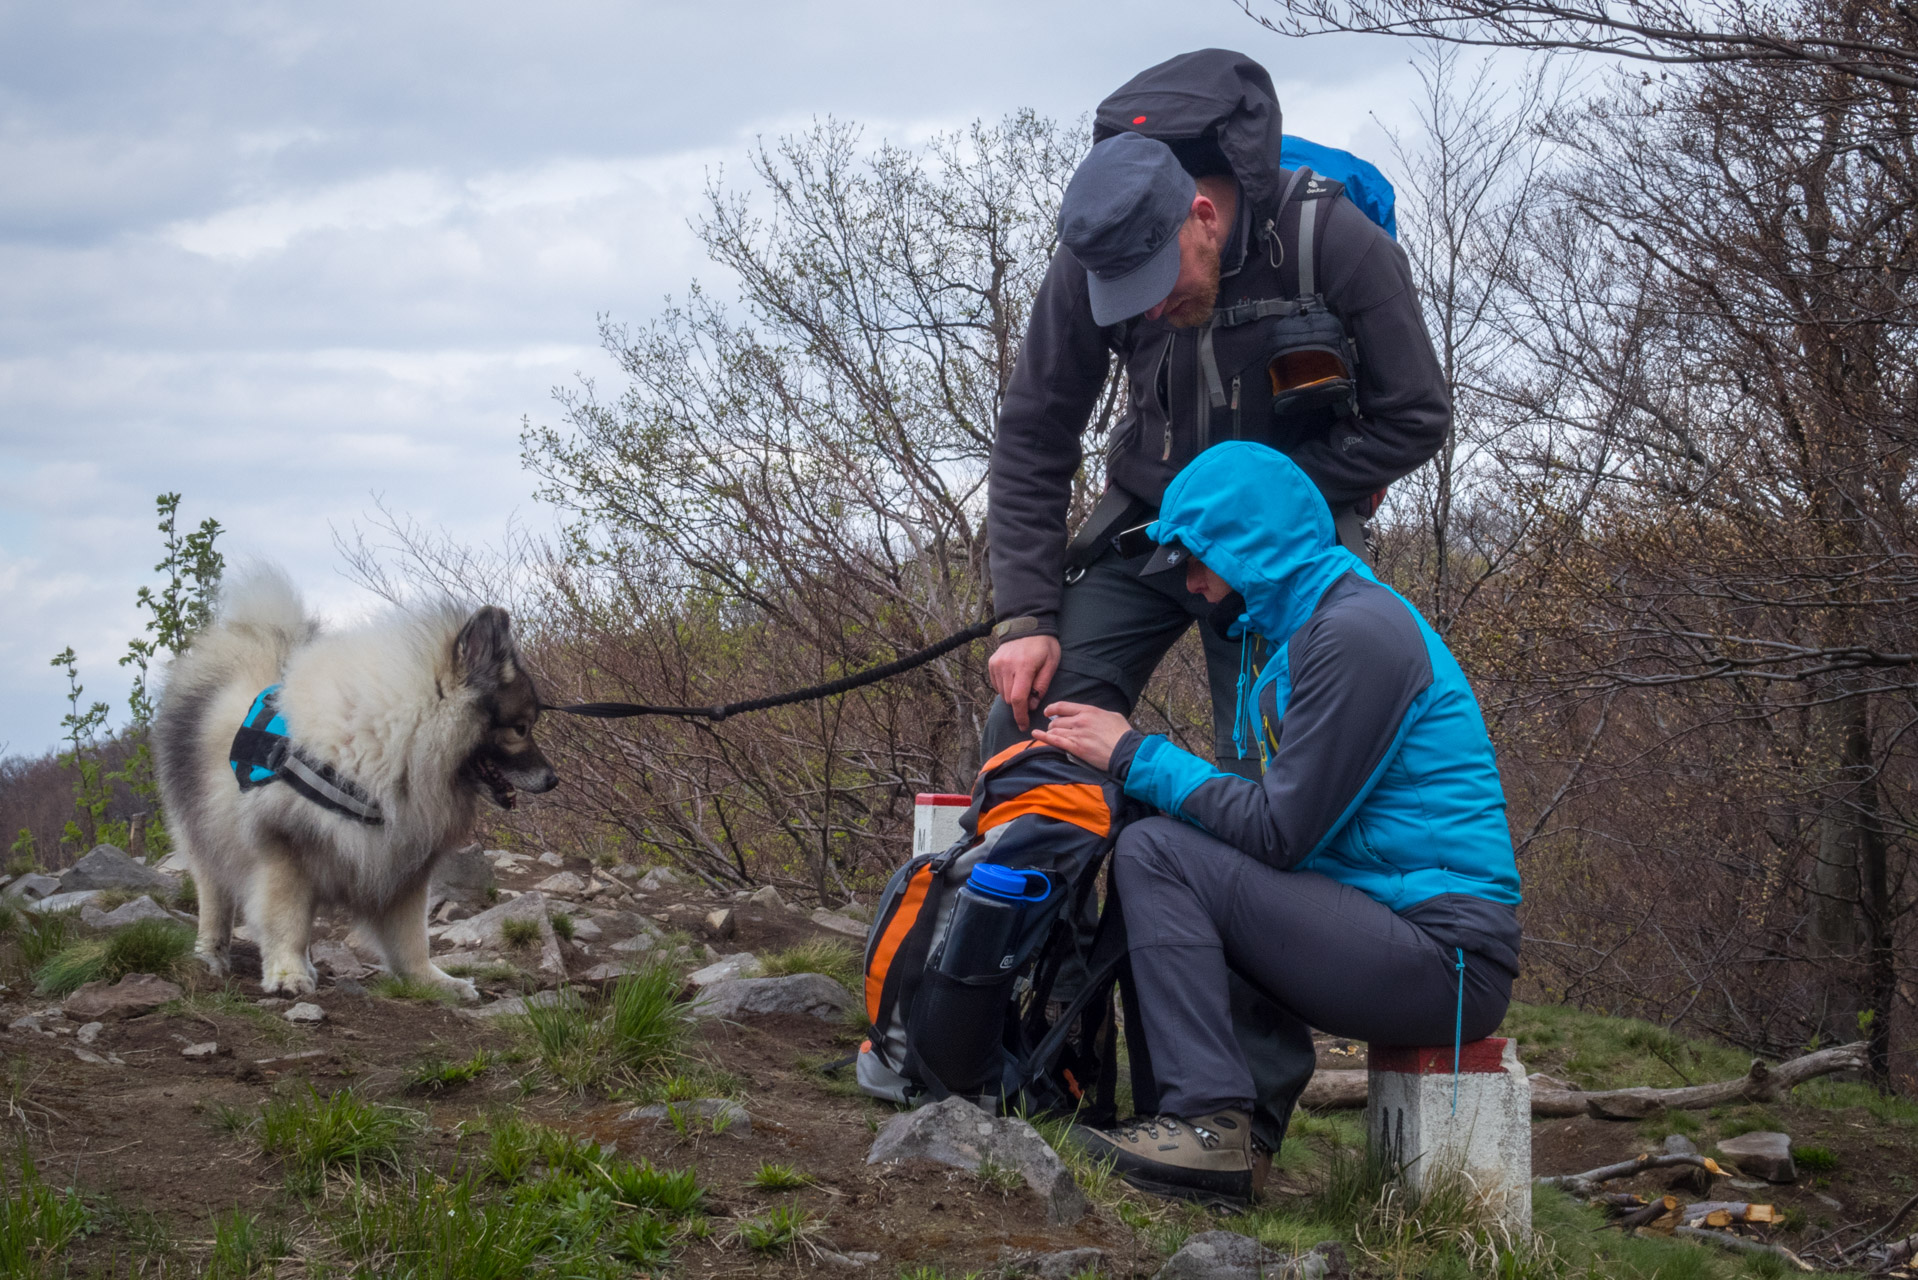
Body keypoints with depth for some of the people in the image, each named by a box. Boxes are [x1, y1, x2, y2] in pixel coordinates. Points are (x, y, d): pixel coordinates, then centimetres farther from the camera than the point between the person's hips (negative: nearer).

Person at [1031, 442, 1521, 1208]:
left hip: (1449, 959, -10)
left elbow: (1278, 833, -16)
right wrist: (1133, 757, 8)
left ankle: (1208, 1123, -16)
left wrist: (1135, 756, -7)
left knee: (1153, 851, -12)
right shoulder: (1307, 628, 19)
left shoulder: (1357, 632, -13)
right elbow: (1277, 812, 17)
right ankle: (1250, 1113, 6)